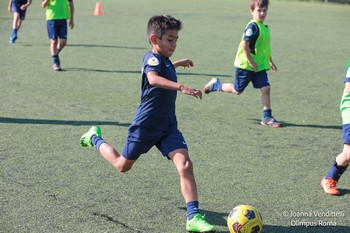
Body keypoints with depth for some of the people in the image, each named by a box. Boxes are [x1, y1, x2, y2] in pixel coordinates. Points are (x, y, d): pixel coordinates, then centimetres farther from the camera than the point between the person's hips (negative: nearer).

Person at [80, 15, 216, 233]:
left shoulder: (164, 60, 6)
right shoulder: (152, 58, -20)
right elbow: (153, 78, -46)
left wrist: (177, 64, 36)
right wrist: (181, 87, -57)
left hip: (168, 126, 7)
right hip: (146, 126, -6)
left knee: (185, 165, -15)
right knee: (122, 165, 17)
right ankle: (95, 138, 45)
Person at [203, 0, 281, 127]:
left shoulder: (264, 27, 10)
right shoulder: (252, 26, -18)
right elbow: (244, 45, -24)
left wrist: (270, 61, 26)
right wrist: (251, 63, -21)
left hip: (260, 66, 8)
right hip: (245, 66, -8)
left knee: (266, 88, -3)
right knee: (237, 90, 6)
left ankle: (267, 117, 3)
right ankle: (215, 84, 29)